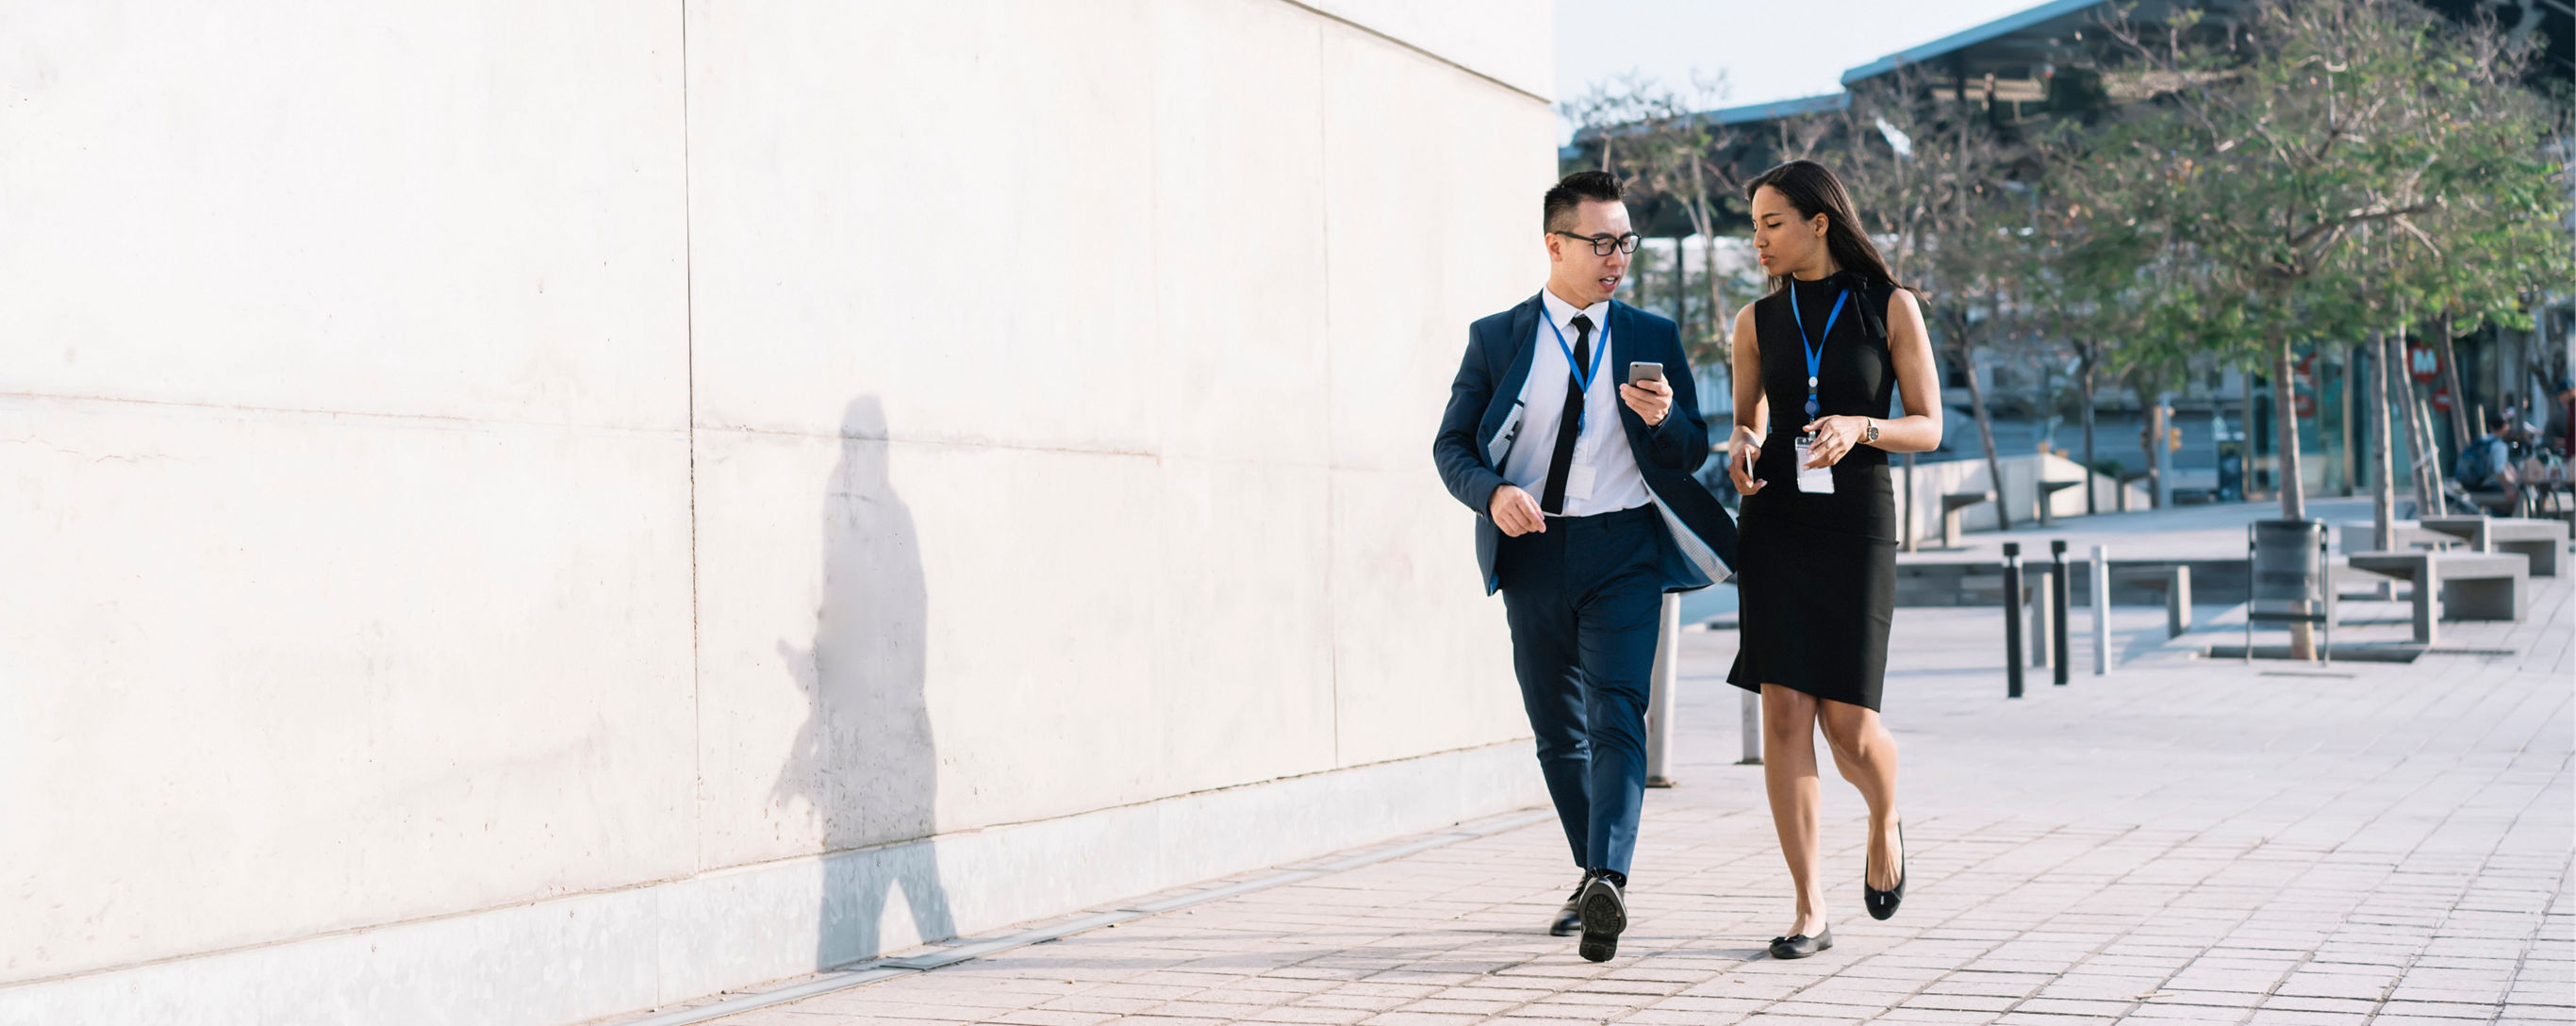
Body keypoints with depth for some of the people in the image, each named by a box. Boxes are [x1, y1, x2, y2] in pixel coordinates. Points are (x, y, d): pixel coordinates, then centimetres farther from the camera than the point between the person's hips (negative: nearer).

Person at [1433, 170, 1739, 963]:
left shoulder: (1653, 338, 8)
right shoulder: (1495, 339, 7)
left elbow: (1692, 454, 9)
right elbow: (1452, 444, 5)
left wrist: (1664, 419, -14)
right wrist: (1493, 493, -16)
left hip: (1623, 549, -2)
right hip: (1532, 552, 2)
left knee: (1616, 715, -18)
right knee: (1557, 732, 10)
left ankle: (1609, 881, -29)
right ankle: (1594, 878, 25)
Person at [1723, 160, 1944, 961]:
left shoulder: (1890, 308, 2)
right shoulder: (1757, 322, 9)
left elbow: (1928, 428, 2)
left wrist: (1861, 427, -18)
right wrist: (1742, 446, -5)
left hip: (1857, 525, -2)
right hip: (1776, 525, 2)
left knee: (1847, 719, -6)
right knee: (1785, 712, -7)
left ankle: (1885, 821, 30)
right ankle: (1809, 911, -1)